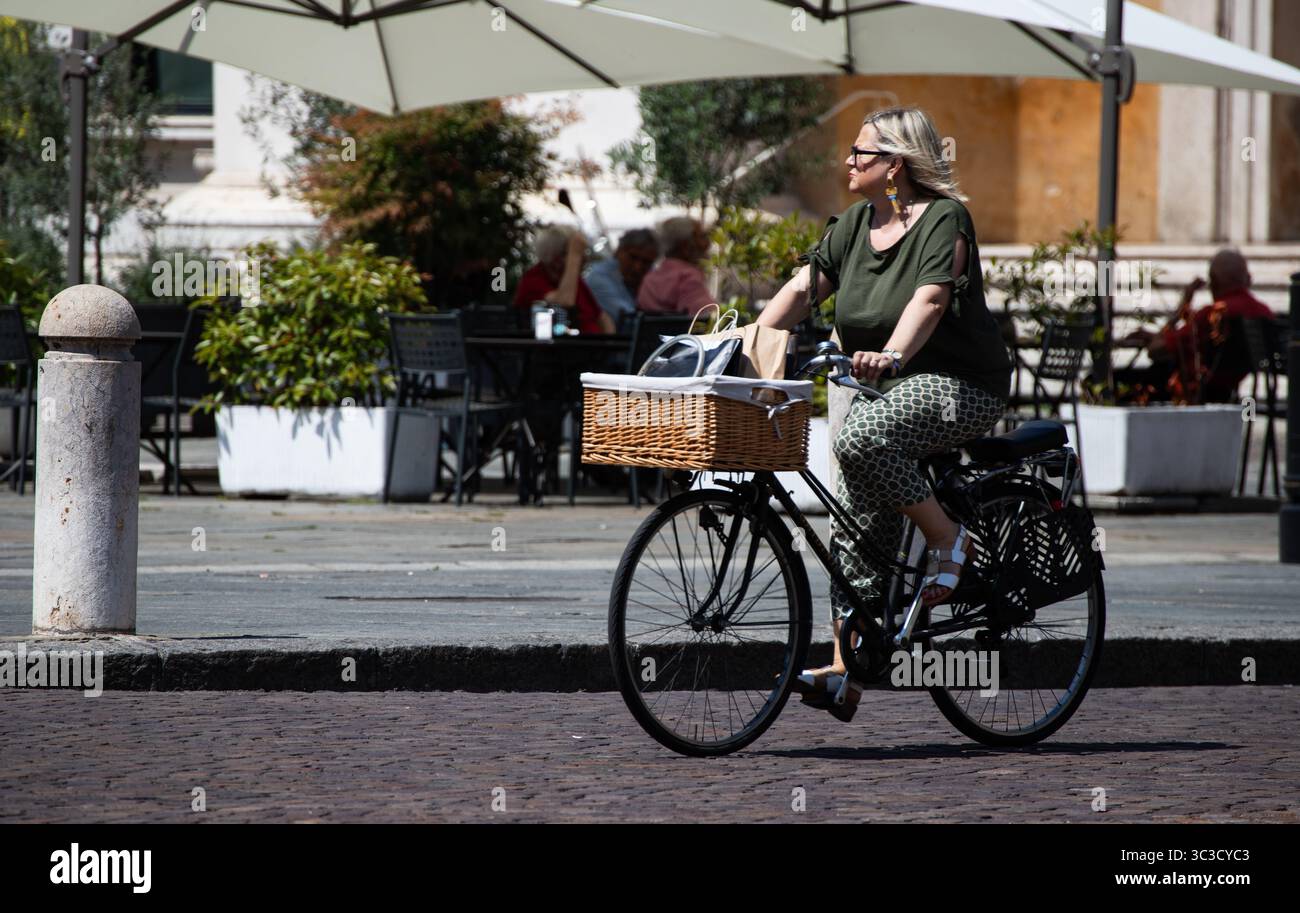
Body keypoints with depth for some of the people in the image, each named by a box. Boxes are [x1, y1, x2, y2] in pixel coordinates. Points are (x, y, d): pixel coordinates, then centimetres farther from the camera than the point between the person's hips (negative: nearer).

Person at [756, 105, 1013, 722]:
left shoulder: (944, 220, -12)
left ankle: (947, 539, -15)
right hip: (885, 392, 8)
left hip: (957, 387, -8)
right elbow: (804, 286, 6)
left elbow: (929, 300, -27)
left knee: (860, 439, -34)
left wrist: (892, 355, -44)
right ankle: (844, 671, 0)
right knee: (857, 530, -1)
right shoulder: (857, 224, 11)